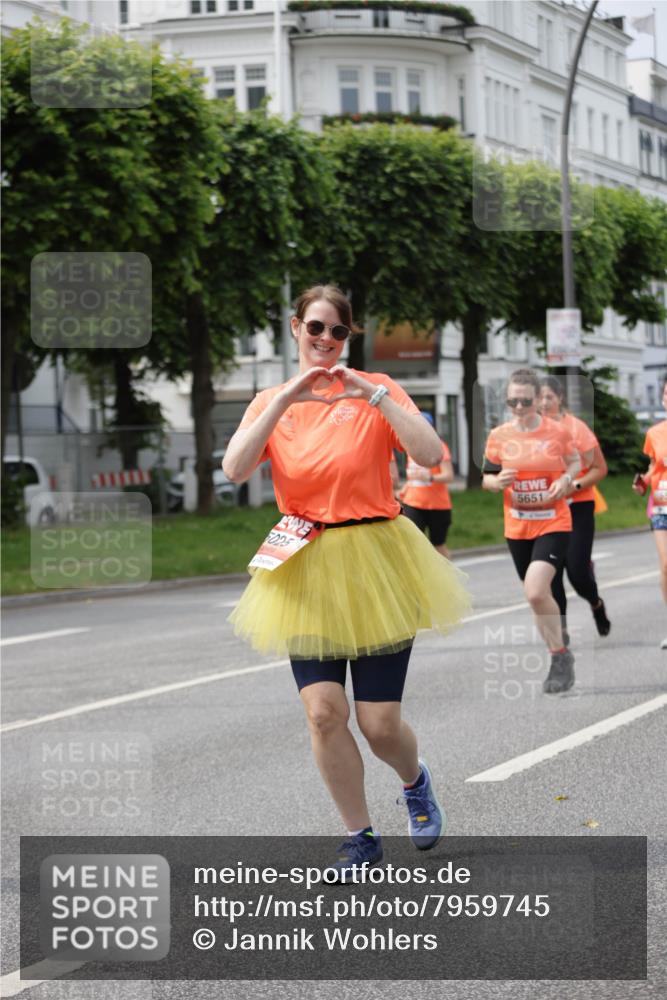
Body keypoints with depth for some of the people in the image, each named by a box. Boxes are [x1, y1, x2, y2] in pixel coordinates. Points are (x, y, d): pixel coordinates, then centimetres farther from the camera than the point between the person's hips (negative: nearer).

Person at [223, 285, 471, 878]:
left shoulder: (375, 390, -1)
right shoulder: (271, 402, 6)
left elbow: (430, 454, -15)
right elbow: (235, 469, -12)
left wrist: (373, 395, -21)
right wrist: (286, 400, -18)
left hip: (374, 567, -2)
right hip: (305, 573, 2)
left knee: (380, 724, -1)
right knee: (324, 712, -7)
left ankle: (416, 781, 35)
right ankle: (361, 838, 12)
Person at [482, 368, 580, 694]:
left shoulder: (557, 431, -6)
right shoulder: (499, 436, -1)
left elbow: (575, 461, 11)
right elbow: (486, 478, 7)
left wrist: (566, 478, -10)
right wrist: (498, 482, -15)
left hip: (554, 524, -4)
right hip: (517, 528, 4)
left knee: (535, 591, -22)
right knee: (537, 595, 11)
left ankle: (560, 655, -5)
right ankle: (560, 659, 28)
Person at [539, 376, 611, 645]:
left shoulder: (576, 428, -7)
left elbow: (600, 469, -4)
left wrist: (574, 486, -18)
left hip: (578, 507, -3)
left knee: (577, 570, -7)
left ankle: (596, 604, 26)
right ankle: (561, 629, 5)